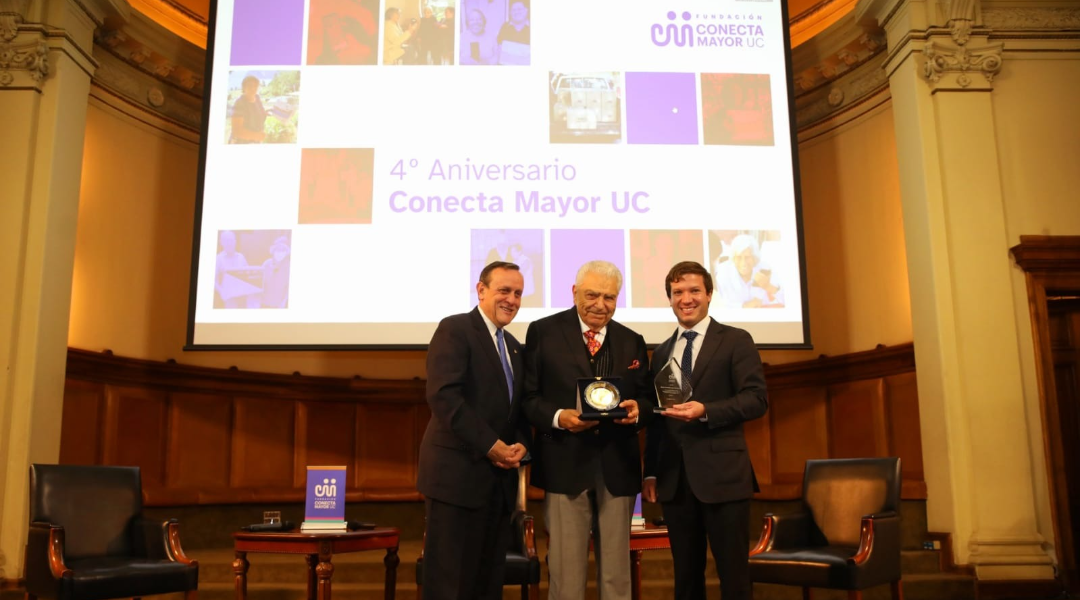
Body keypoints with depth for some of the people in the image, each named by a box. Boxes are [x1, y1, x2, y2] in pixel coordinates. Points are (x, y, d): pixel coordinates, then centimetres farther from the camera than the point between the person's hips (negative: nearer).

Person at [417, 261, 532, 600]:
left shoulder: (514, 347, 18)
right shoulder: (454, 330, -7)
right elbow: (442, 395, -19)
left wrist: (521, 444, -2)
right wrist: (491, 445, -19)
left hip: (499, 477, 8)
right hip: (459, 473, -8)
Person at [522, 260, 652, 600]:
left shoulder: (633, 342, 11)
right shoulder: (543, 332, 0)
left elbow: (648, 398, 11)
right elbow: (528, 396, -3)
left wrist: (636, 409, -11)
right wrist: (558, 417, -20)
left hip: (617, 467, 3)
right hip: (565, 465, -3)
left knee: (617, 569, 12)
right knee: (566, 569, 3)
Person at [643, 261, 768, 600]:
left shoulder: (736, 341, 1)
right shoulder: (661, 352, 16)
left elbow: (756, 399, -9)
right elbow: (655, 418, 16)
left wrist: (705, 411, -22)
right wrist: (651, 472, 10)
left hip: (722, 475, -5)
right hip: (674, 479, 5)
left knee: (734, 573, 1)